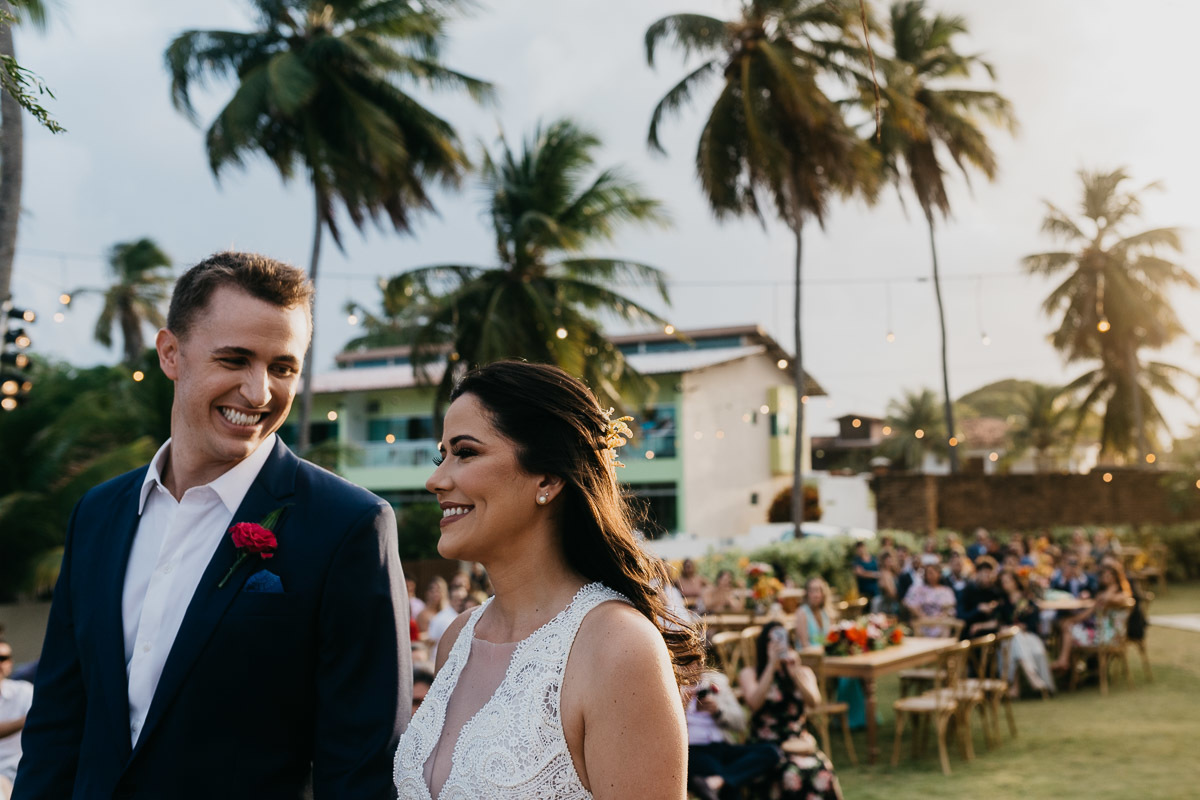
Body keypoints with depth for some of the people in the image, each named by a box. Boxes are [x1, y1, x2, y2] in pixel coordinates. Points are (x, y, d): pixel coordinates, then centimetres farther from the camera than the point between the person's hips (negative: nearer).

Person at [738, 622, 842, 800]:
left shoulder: (804, 672, 17)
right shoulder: (749, 673, 8)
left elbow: (814, 701, -2)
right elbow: (754, 702, -12)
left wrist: (795, 673, -16)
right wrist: (772, 665, -14)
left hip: (799, 743, 3)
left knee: (822, 775, -31)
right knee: (790, 775, -35)